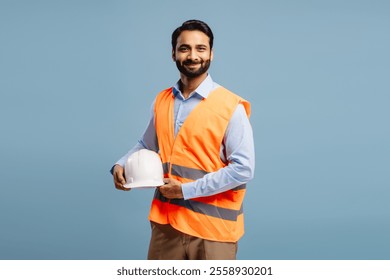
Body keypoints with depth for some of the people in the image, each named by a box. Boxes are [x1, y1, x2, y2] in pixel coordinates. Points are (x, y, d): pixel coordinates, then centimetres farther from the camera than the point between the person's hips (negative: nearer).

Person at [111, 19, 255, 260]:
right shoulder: (162, 101, 7)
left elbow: (244, 168, -15)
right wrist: (122, 165, 1)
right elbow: (147, 145, 21)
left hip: (212, 228, -5)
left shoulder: (230, 107, -11)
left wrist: (187, 190, -17)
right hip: (166, 221, 5)